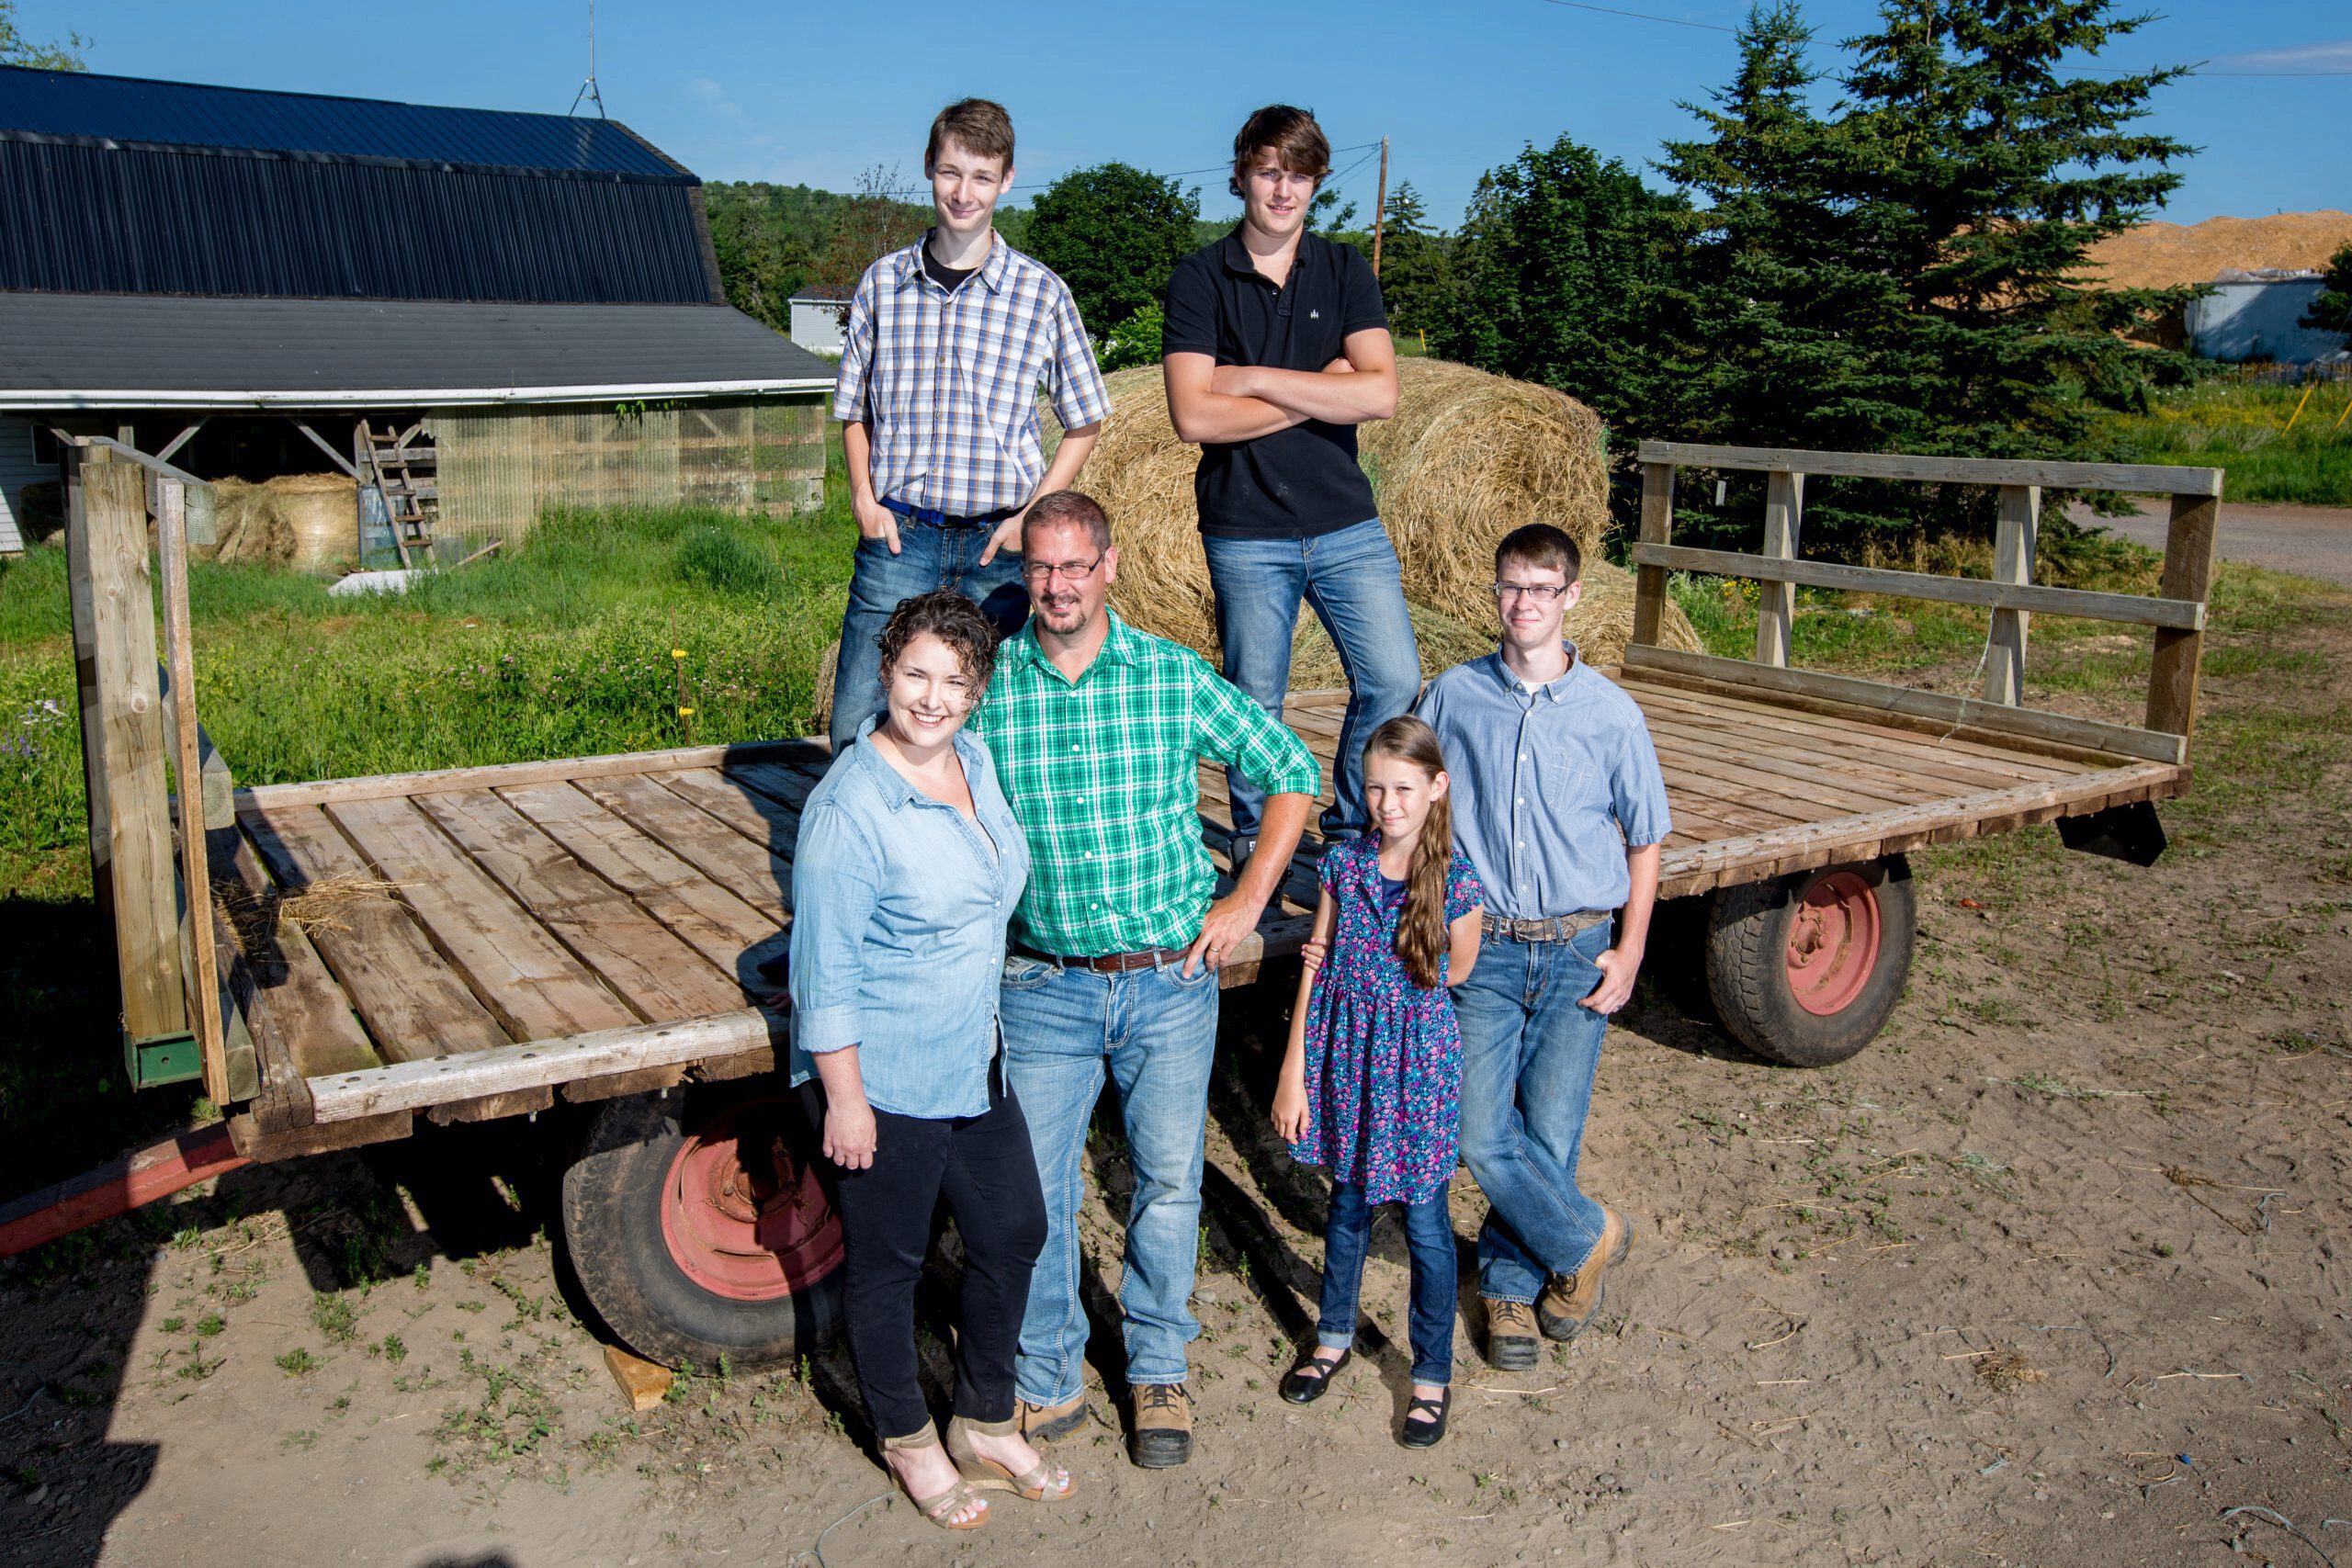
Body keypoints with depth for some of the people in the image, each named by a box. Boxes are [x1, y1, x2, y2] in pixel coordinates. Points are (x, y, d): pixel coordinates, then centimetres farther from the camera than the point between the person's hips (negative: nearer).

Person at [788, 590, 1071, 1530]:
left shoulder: (975, 761, 0)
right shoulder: (848, 806, -23)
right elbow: (824, 969, -19)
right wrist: (844, 1098, -17)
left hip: (977, 1064, 8)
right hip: (888, 1079, -8)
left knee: (1013, 1235, 18)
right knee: (888, 1265, 12)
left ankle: (986, 1429, 39)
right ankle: (907, 1442, 36)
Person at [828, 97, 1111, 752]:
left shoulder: (1041, 293, 1)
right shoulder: (882, 282, 7)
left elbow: (1084, 423, 8)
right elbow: (854, 411, 16)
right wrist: (863, 497, 0)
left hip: (999, 540, -1)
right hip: (897, 532, 1)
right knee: (856, 725, -1)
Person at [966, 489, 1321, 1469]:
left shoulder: (1176, 678, -4)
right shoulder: (987, 687, -3)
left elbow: (1291, 772, 6)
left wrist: (1249, 900, 0)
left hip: (1172, 978, 0)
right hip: (1045, 985, 0)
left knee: (1169, 1181, 9)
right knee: (1033, 1190, 5)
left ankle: (1159, 1372, 30)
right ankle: (1047, 1381, 26)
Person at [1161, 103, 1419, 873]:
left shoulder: (1344, 269, 7)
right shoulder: (1200, 277, -1)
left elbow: (1380, 393, -7)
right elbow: (1193, 416, -13)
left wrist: (1259, 380, -11)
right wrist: (1320, 390, -9)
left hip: (1347, 523, 3)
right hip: (1245, 533, -2)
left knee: (1394, 680, -2)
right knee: (1255, 704, 5)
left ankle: (1350, 832, 19)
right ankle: (1254, 850, 25)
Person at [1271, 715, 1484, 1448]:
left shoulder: (1456, 881, -13)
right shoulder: (1344, 863, -4)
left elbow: (1457, 973, 0)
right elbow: (1316, 967, -1)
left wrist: (1378, 981, 6)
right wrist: (1294, 1070, -1)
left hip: (1418, 1063, -3)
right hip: (1345, 1057, 3)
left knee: (1424, 1221, 7)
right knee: (1348, 1201, 19)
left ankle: (1433, 1375, 25)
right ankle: (1334, 1337, 40)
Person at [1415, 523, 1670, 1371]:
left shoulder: (1610, 713, -1)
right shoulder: (1453, 696, 0)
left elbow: (1645, 839, 7)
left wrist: (1629, 952, 0)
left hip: (1578, 951, 0)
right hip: (1482, 948, 1)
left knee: (1549, 1134, 2)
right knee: (1483, 1137, -4)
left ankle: (1512, 1282, 26)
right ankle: (1588, 1238, 22)